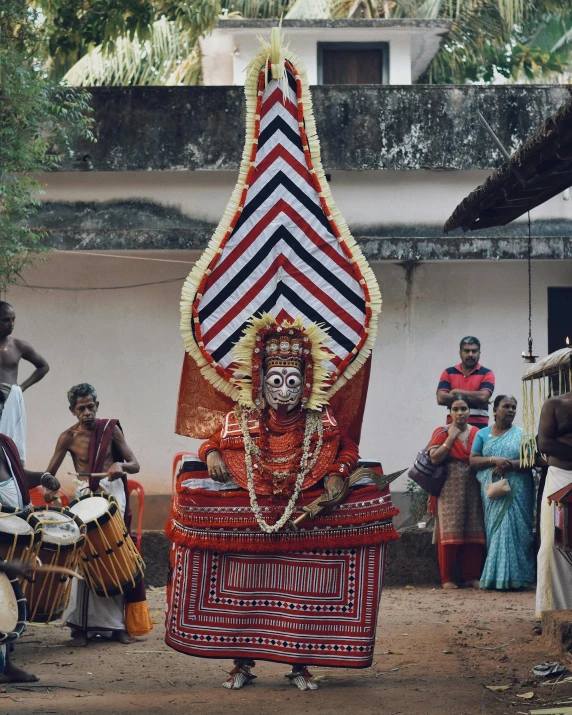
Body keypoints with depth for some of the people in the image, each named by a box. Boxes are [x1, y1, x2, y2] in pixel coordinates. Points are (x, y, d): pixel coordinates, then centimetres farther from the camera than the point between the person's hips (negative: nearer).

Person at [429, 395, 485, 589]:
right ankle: (447, 578, -2)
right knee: (449, 532, -6)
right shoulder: (442, 433, 3)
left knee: (474, 532, 1)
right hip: (449, 490, -3)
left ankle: (472, 576, 8)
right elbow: (434, 457, -11)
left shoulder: (477, 433, 11)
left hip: (473, 489, 3)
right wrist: (450, 438, -8)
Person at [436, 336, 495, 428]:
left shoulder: (486, 374, 4)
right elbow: (441, 398, -4)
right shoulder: (448, 373, 10)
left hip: (479, 425, -2)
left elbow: (483, 397, -13)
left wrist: (457, 392, -4)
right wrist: (473, 399, -9)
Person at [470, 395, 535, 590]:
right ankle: (497, 577, -3)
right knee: (495, 529, -4)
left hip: (516, 492, -1)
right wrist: (494, 460, -13)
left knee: (513, 530, -10)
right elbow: (473, 460, 4)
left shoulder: (521, 434, 8)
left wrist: (510, 464, -16)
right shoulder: (483, 434, 13)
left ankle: (512, 577, -8)